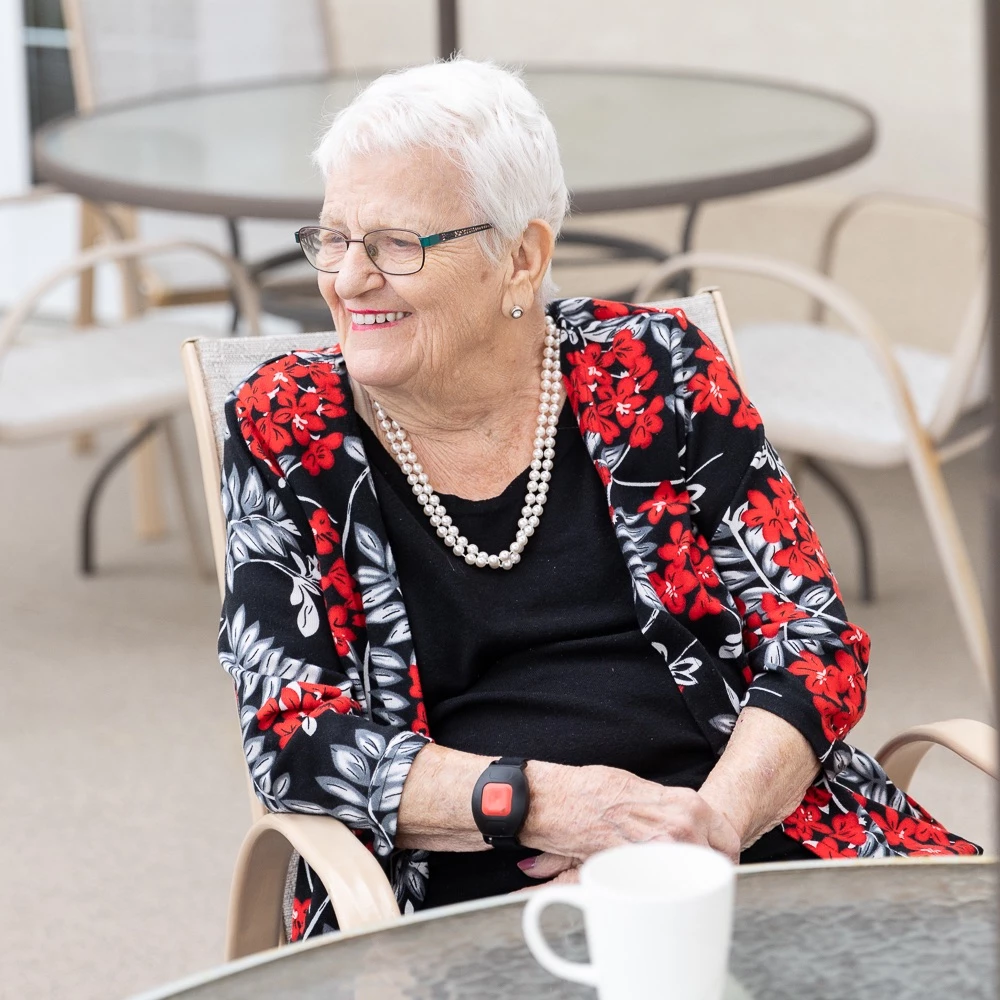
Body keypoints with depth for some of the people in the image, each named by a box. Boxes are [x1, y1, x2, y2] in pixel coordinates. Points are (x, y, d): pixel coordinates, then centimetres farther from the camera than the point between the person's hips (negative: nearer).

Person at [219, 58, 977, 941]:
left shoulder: (653, 373, 9)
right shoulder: (285, 429, 7)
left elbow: (812, 640, 6)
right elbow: (295, 739, -1)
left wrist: (714, 821, -13)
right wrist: (542, 804, -15)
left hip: (751, 830, 2)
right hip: (469, 893, -2)